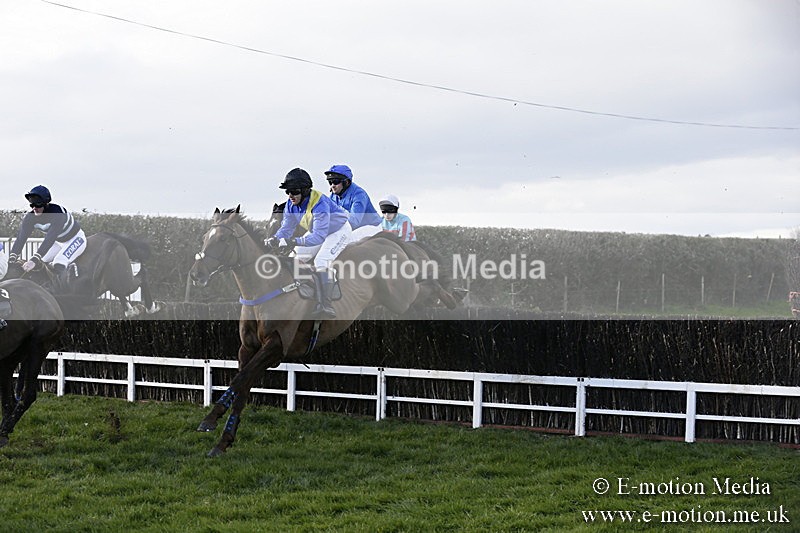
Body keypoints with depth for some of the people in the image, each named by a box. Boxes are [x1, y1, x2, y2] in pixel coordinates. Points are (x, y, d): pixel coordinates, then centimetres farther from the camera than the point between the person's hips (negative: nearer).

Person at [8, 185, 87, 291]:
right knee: (38, 264, -2)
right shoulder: (30, 217, -17)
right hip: (59, 242, 8)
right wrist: (12, 258, -40)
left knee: (59, 264, -30)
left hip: (76, 239, -8)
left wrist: (34, 260, -53)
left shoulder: (57, 213, -37)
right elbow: (21, 238, -24)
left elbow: (50, 239, -45)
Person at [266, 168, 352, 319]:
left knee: (321, 261, -28)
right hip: (316, 232, 8)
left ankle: (325, 306, -31)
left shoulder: (320, 204, -39)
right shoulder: (291, 205, -15)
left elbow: (319, 236, -44)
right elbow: (286, 228, -13)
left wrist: (296, 241, -57)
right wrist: (275, 239, -37)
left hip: (339, 230, -8)